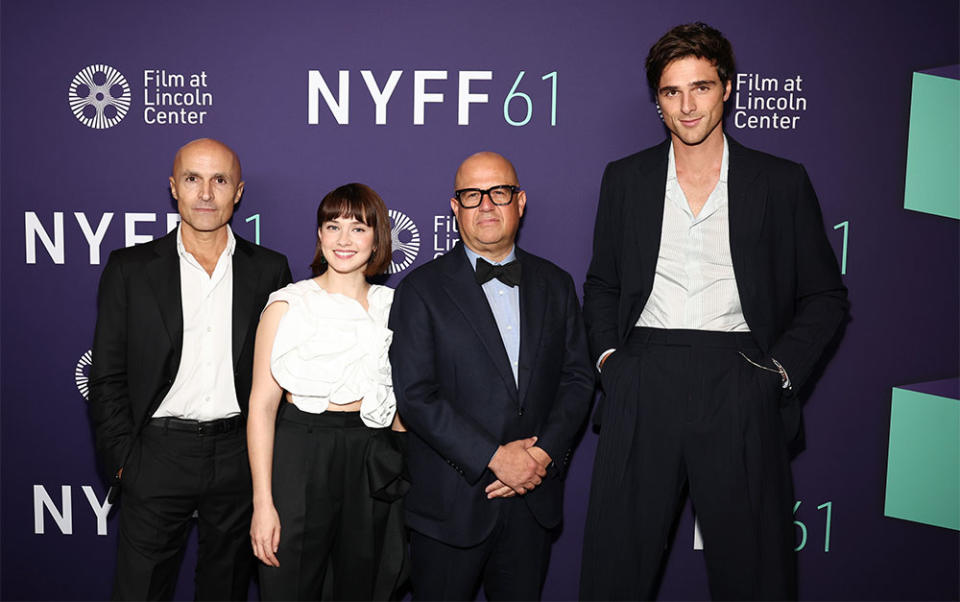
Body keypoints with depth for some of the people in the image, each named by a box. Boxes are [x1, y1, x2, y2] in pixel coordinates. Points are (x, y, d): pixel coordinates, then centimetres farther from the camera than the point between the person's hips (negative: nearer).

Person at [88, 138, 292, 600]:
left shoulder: (270, 270, 2)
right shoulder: (130, 268, 0)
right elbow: (107, 377, 1)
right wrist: (121, 459, -5)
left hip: (241, 457, 1)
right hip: (158, 455, -1)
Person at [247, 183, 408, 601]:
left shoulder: (392, 306, 6)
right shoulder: (287, 304, -3)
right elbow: (262, 405, -7)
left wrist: (403, 470, 4)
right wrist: (263, 503, -12)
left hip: (374, 465, 3)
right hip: (301, 457, -3)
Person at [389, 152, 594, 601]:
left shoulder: (556, 285, 7)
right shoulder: (421, 290, -5)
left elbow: (578, 377, 6)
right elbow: (414, 395, -12)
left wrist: (544, 453, -9)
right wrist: (494, 457, -16)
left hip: (534, 498, 3)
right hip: (451, 504, -3)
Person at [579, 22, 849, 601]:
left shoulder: (782, 182, 7)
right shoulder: (625, 179, 13)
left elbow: (825, 295, 9)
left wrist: (780, 369, -3)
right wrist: (607, 353, 3)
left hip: (739, 385, -1)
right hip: (642, 384, 1)